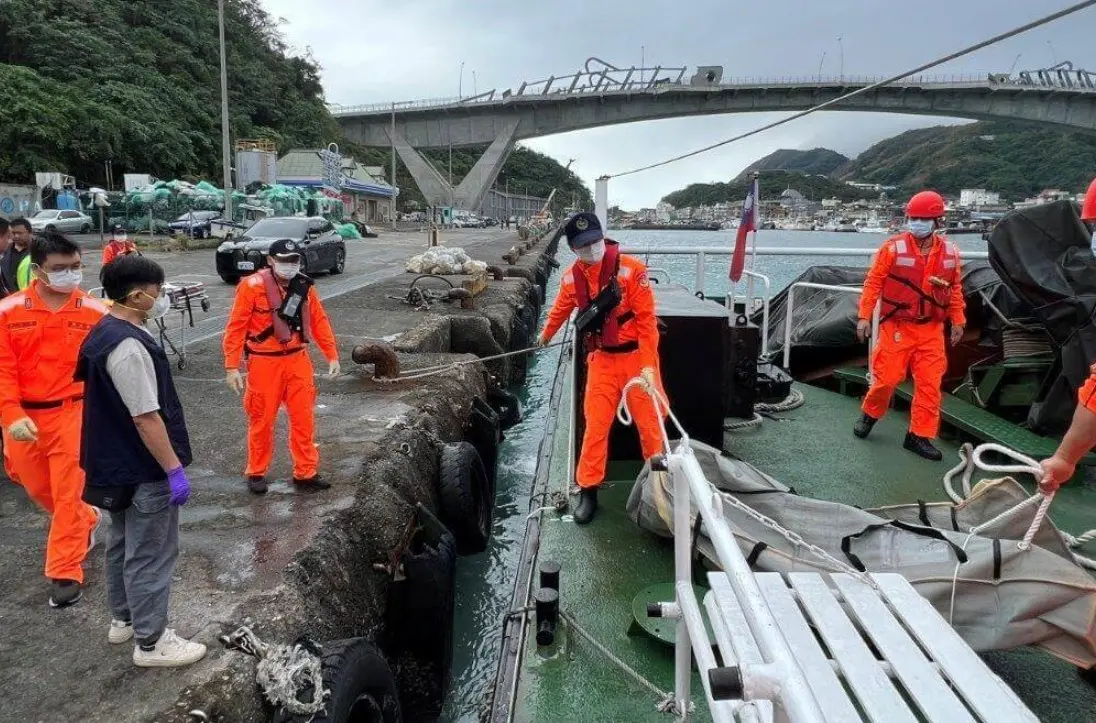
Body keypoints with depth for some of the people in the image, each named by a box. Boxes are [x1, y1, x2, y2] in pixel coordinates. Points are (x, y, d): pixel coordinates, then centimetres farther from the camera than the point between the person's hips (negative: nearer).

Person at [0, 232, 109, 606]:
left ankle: (66, 573, 13)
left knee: (67, 494, 2)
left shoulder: (94, 312, -8)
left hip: (72, 413, -3)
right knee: (38, 488, 19)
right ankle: (86, 522, 46)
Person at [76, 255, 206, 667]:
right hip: (144, 469, -11)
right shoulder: (129, 347, -26)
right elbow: (146, 417, -26)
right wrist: (174, 469, -20)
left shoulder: (105, 332, 7)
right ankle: (150, 642, 13)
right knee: (150, 555, 1)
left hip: (117, 462, 11)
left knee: (124, 543, 23)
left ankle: (123, 619, 39)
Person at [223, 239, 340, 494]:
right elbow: (236, 327, -12)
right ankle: (256, 473, 25)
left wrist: (332, 356, 7)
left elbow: (319, 321, 9)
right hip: (265, 363, -4)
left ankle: (306, 473, 18)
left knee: (304, 418, 7)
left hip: (298, 360, 4)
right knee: (262, 419, 8)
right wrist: (231, 367, -14)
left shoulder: (304, 286, 3)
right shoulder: (253, 286, -13)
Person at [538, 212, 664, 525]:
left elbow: (646, 319, -16)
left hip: (636, 356, -3)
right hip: (601, 359, 3)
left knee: (649, 421, 5)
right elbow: (560, 310, 19)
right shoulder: (572, 277, -3)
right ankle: (588, 490, 13)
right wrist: (546, 335, 35)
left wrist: (648, 365, -20)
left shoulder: (631, 270, -17)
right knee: (596, 425, 3)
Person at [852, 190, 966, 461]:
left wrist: (958, 321, 13)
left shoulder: (949, 253, 4)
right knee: (887, 377, -1)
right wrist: (865, 316, -8)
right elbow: (874, 282, -5)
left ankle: (920, 436, 12)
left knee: (930, 383, 2)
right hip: (896, 327, -3)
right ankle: (870, 414, 27)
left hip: (931, 330, 4)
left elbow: (955, 289, 14)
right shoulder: (893, 247, -8)